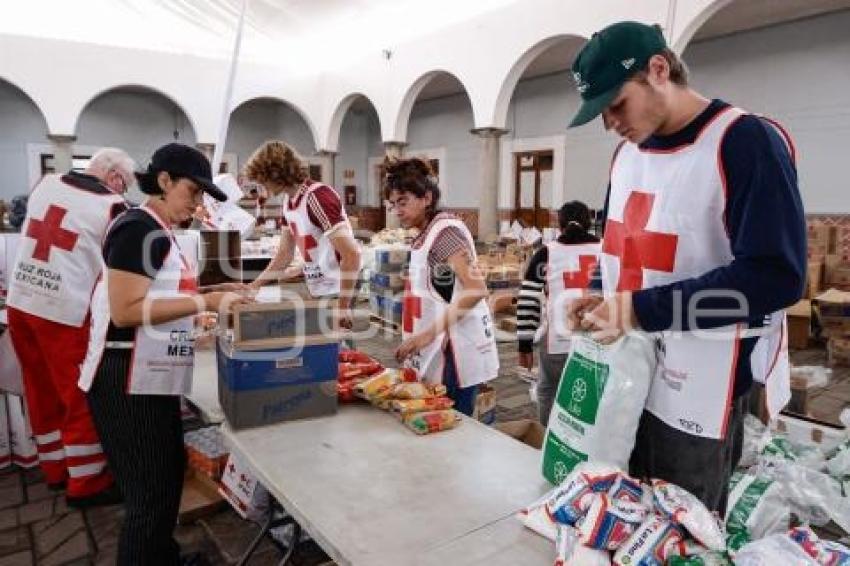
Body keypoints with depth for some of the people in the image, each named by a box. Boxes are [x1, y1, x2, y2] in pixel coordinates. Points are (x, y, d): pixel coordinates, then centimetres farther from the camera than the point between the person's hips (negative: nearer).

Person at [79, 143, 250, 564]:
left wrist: (210, 293, 6)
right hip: (128, 384, -10)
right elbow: (126, 309, -25)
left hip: (151, 380, 10)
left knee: (168, 478, 21)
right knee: (150, 494, 2)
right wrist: (204, 302, -25)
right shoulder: (139, 229, -18)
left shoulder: (158, 232, 12)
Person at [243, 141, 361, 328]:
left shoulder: (317, 197, -20)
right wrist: (252, 287, 9)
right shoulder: (289, 202, 6)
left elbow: (351, 254, -26)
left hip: (338, 295, -8)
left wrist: (343, 306, -25)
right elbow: (284, 255, 14)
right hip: (318, 294, 8)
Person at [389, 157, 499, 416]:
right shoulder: (425, 235, 13)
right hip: (441, 346, 9)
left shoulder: (446, 230, -14)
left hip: (456, 346, -9)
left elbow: (476, 290, -24)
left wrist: (429, 333, -25)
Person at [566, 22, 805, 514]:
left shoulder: (746, 142, -15)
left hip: (697, 399, -7)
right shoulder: (628, 152, 9)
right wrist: (600, 300, 1)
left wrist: (641, 309, -23)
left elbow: (776, 276, -22)